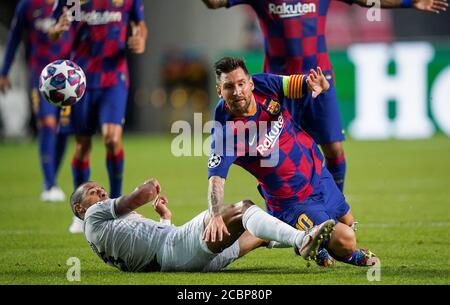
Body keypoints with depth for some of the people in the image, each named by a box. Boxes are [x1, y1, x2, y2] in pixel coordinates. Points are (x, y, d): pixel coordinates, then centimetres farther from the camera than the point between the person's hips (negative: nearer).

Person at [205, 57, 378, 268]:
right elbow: (216, 178, -34)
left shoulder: (265, 85, -16)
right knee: (345, 240, -15)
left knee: (347, 222, 25)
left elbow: (304, 85, -11)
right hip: (290, 202, -6)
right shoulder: (225, 131, -30)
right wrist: (215, 216, -50)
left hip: (317, 174, 6)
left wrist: (319, 85, -36)